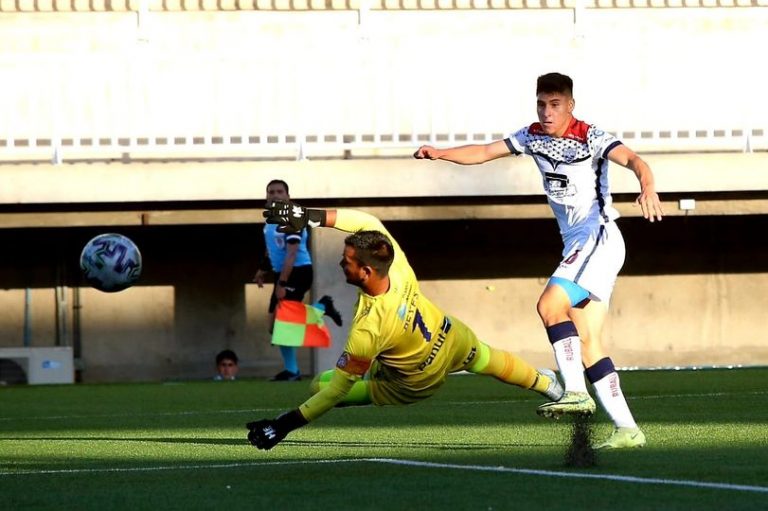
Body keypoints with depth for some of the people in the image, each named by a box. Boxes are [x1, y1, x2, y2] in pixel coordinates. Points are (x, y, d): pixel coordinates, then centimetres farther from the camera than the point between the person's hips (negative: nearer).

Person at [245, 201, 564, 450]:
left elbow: (337, 390, -36)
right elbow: (367, 221, -16)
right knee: (488, 360, 38)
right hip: (451, 338, 5)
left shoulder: (367, 331, -44)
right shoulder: (397, 265, -32)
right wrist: (309, 216, -25)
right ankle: (543, 383, 66)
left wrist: (283, 425, -32)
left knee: (319, 385, 2)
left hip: (416, 383, -5)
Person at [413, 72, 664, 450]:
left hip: (599, 239, -8)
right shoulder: (533, 137, 10)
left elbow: (631, 159, -25)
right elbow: (485, 152, 15)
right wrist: (439, 154, 2)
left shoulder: (590, 138, -11)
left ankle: (575, 391, -24)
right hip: (575, 248, 8)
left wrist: (647, 188, -45)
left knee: (550, 304, -25)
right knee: (587, 344, 2)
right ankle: (626, 429, 1)